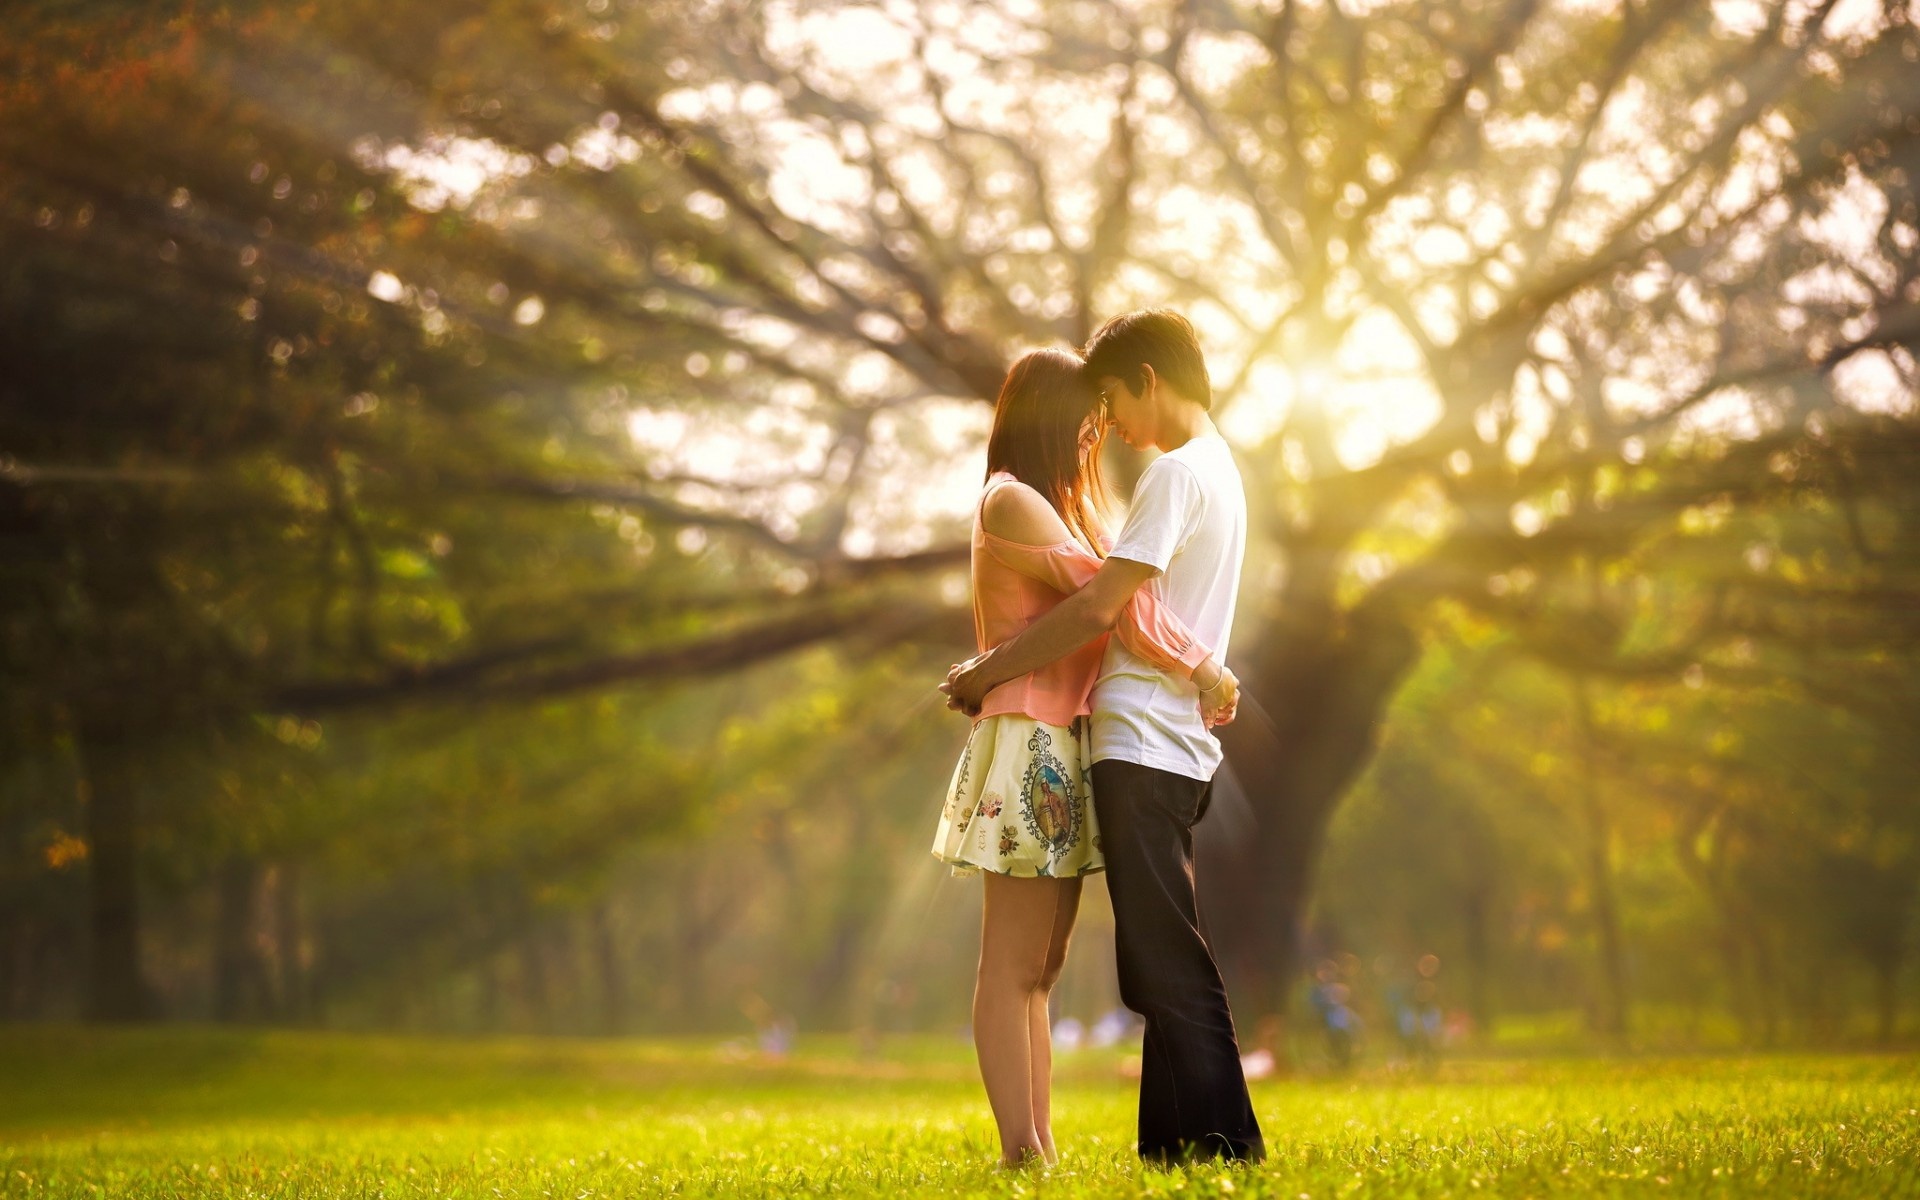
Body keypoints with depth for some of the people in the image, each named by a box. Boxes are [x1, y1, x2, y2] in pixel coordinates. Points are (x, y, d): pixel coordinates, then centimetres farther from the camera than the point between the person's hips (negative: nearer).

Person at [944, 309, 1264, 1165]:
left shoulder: (1179, 472, -11)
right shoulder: (1219, 471, 20)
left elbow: (1097, 609, -17)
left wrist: (986, 673, -8)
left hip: (1144, 746, -10)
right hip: (1172, 749, 10)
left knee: (1168, 963, -9)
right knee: (1164, 964, 10)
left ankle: (1220, 1141, -11)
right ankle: (1172, 1144, 12)